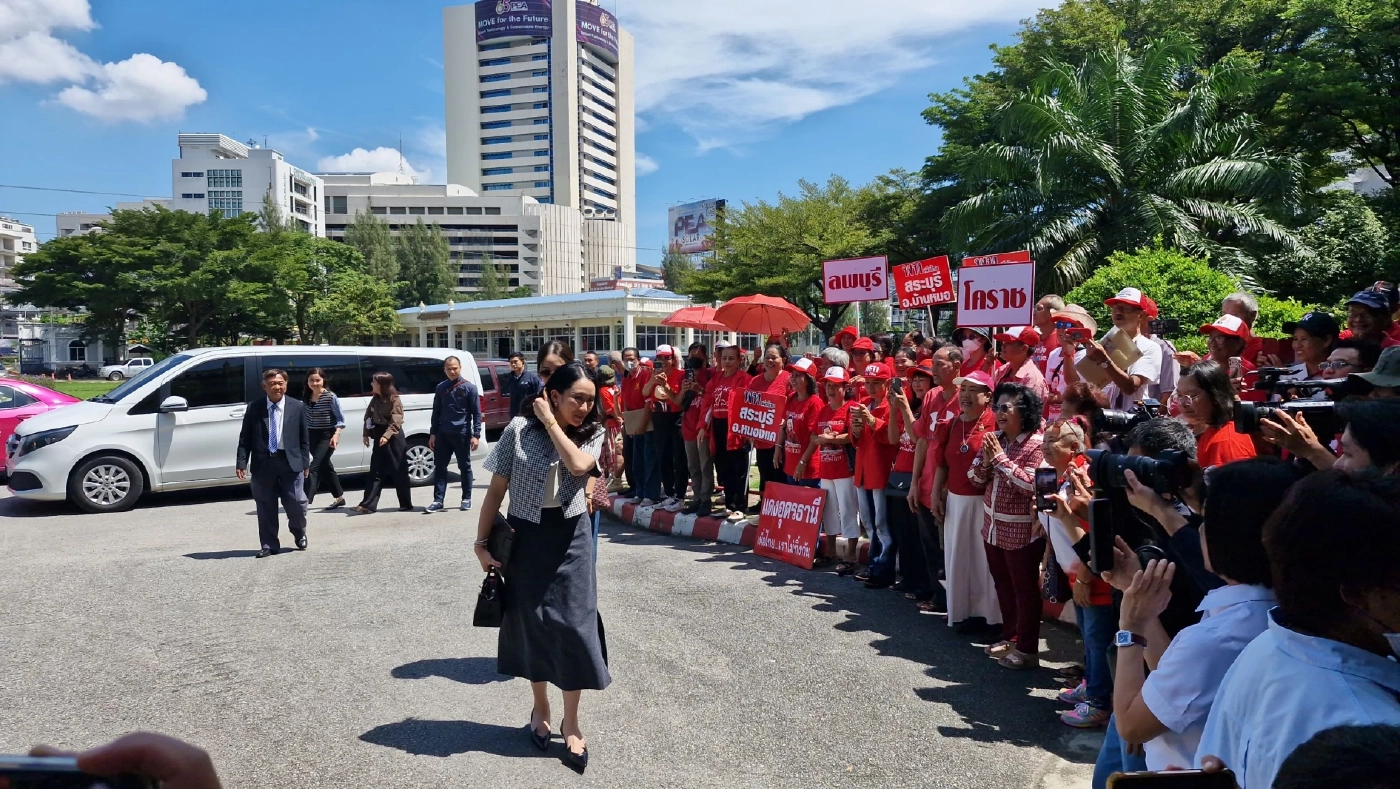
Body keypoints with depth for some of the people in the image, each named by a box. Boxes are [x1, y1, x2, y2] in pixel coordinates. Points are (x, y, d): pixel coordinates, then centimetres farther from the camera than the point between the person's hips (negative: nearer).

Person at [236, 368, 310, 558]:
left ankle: (300, 534, 29)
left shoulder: (297, 407, 5)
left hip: (291, 462, 0)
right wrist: (242, 463, -6)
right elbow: (244, 438, 3)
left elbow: (304, 437, 7)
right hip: (263, 463, 0)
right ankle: (269, 545, 16)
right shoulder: (253, 408, 3)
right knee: (265, 507, 5)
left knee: (296, 504, 1)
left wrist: (305, 462, 4)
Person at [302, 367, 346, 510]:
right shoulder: (307, 397, 5)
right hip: (312, 436, 6)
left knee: (315, 467, -14)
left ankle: (306, 500, -18)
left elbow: (340, 418, -10)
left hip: (327, 436, -6)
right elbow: (306, 418, 14)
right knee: (325, 467, 14)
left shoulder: (330, 397, -12)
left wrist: (336, 435, -21)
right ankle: (339, 497, 26)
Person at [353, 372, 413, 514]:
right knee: (376, 472, 5)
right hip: (379, 438, 7)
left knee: (399, 472, 0)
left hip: (393, 438, -7)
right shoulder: (375, 399, 10)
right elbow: (368, 416, 15)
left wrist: (387, 435, -32)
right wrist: (366, 434, 7)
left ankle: (406, 504, 8)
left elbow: (396, 422, -20)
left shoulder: (395, 400, -12)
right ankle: (368, 504, 4)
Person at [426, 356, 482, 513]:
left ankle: (466, 499, 16)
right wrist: (433, 433, 7)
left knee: (465, 467, 6)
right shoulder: (441, 387, 8)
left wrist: (476, 435, -11)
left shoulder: (469, 387, -2)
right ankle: (438, 501, 6)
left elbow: (477, 413, -4)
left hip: (462, 434, -3)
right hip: (443, 434, 3)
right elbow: (436, 412, 12)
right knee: (439, 466, 2)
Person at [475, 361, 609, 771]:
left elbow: (579, 465, -25)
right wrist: (482, 541, -4)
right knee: (531, 624, 12)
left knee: (573, 625, 0)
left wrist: (550, 423, -18)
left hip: (570, 540, 1)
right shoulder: (519, 430, -9)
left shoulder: (592, 433, -4)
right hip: (525, 539, 0)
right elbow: (496, 488, -4)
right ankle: (540, 709, 33)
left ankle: (571, 722, 15)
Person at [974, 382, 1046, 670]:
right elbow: (976, 478, 8)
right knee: (1002, 585, 17)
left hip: (1022, 530, -8)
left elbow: (1031, 485, -25)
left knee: (1025, 589, 1)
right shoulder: (994, 439, 6)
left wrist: (1000, 458, -22)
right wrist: (985, 459, -12)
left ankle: (1027, 649, 9)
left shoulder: (1036, 443, -16)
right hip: (993, 526, 8)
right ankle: (1010, 637, 31)